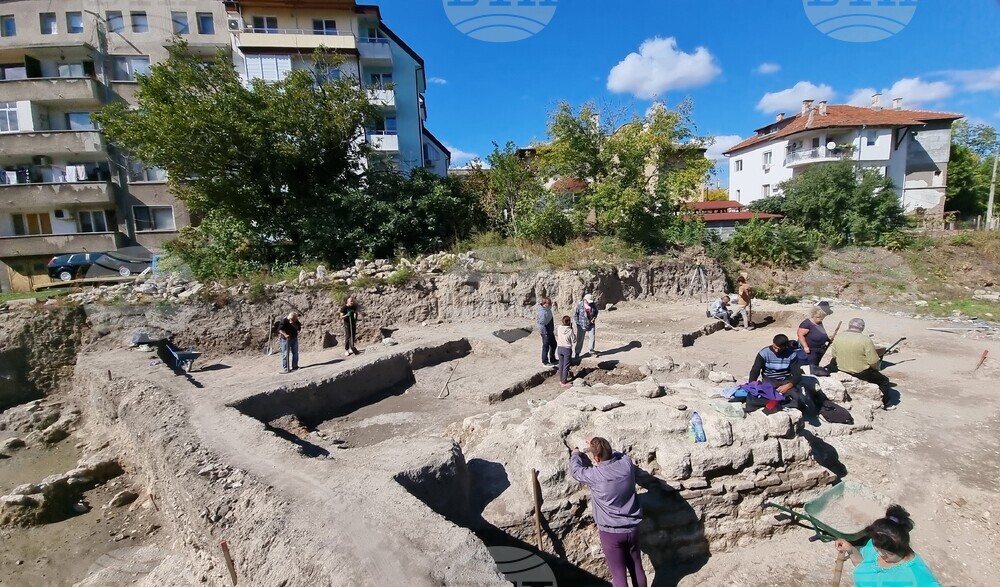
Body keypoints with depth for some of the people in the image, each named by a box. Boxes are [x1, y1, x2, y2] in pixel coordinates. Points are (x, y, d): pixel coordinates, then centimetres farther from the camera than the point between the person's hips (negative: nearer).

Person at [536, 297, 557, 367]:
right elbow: (542, 324, -25)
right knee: (546, 347, 5)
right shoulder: (542, 312, -25)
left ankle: (552, 360, 37)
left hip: (550, 331, 10)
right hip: (546, 332, -10)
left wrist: (552, 330, 21)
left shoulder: (548, 309, 4)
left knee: (553, 345, 20)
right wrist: (545, 334, -22)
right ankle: (545, 362, 21)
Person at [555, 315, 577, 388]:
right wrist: (573, 331, -4)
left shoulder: (559, 328, -7)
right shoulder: (570, 331, -19)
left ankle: (561, 380, 27)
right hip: (567, 349, -5)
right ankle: (564, 382, 7)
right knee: (566, 366, 3)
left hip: (559, 348, 5)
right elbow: (574, 341, -9)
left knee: (561, 365, 16)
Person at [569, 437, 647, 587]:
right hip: (632, 529, 5)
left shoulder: (594, 475, -22)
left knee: (618, 574, 7)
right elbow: (616, 455, 14)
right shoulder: (626, 463, -11)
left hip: (611, 532, -5)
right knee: (637, 568, 20)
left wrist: (575, 454, 19)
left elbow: (575, 470, 0)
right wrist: (597, 446, 23)